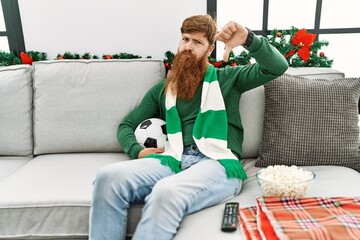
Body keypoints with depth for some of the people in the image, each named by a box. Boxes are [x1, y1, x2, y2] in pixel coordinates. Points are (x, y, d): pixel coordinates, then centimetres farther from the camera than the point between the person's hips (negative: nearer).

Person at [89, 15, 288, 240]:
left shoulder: (227, 78, 18)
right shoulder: (162, 89, 24)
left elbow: (278, 67, 11)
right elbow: (127, 125, 27)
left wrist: (249, 39, -7)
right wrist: (137, 151, 4)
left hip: (218, 163, -3)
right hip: (174, 161, 3)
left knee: (167, 192, -37)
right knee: (109, 177, -26)